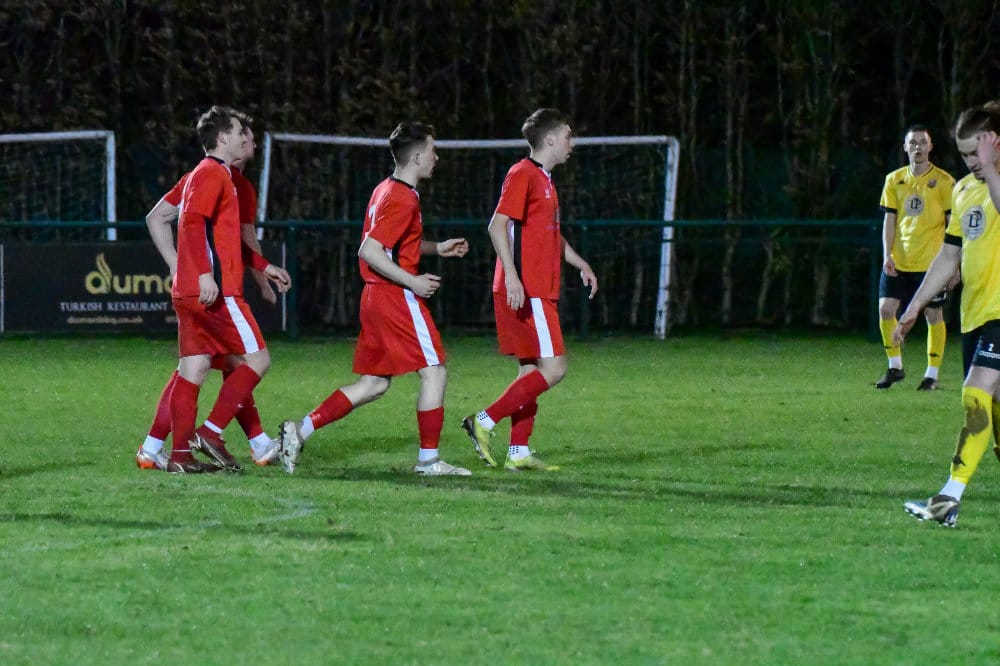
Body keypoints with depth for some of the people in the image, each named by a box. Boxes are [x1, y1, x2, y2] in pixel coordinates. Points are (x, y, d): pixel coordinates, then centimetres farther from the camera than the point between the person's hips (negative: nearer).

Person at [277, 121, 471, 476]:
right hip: (397, 297, -10)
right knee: (434, 372, -4)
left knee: (373, 384, 11)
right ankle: (428, 459, -1)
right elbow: (370, 251, -23)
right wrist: (412, 282, -20)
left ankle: (299, 430, 7)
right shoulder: (401, 199, -15)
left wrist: (438, 247, 22)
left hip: (376, 296, 10)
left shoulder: (387, 190, 16)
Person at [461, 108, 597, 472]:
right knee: (553, 368, -13)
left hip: (539, 292, 10)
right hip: (525, 292, -10)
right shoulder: (523, 175, -10)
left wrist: (580, 264, 32)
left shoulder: (544, 180, 20)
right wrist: (511, 275, -28)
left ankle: (518, 452, 10)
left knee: (531, 371, 9)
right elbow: (498, 225, -20)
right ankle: (483, 422, -11)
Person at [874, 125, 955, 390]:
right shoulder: (894, 180, 8)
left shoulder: (943, 181, -2)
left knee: (933, 314, 1)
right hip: (898, 260, 3)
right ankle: (895, 367, 9)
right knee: (886, 309, -6)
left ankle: (932, 374, 10)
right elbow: (889, 220, 9)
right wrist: (887, 256, -2)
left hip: (931, 261, -3)